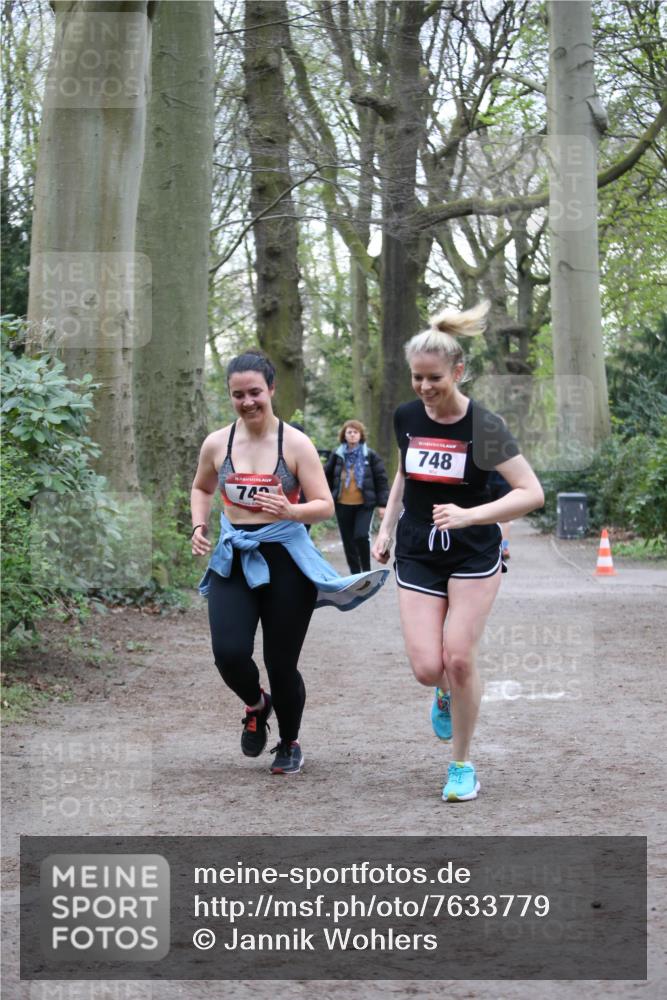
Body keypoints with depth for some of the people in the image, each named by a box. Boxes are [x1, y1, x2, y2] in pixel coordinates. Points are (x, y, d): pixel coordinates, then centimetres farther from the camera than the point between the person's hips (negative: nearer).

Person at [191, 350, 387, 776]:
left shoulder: (296, 444, -7)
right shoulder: (217, 444, 3)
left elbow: (325, 506, -7)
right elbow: (201, 488, 23)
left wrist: (291, 511, -27)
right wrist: (199, 525, 5)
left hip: (285, 558, -3)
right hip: (233, 560, 3)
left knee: (282, 664, 1)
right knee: (229, 653, -14)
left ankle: (290, 743, 28)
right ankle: (256, 704, 22)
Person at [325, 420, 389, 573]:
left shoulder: (370, 455, -1)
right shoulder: (337, 455, 4)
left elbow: (381, 480, 0)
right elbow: (327, 477, 11)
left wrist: (382, 504, -4)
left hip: (364, 505, -3)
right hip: (343, 505, 3)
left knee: (362, 536, -19)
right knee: (348, 542, 7)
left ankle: (366, 570, 0)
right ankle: (355, 574, 20)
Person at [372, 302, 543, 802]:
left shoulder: (482, 425, -15)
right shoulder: (407, 417, -1)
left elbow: (532, 493, -19)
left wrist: (469, 515, -29)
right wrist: (387, 528, 12)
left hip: (473, 556, -3)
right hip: (417, 557, 3)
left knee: (459, 659, -9)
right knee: (427, 669, -8)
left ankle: (463, 765, 10)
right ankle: (446, 693, 31)